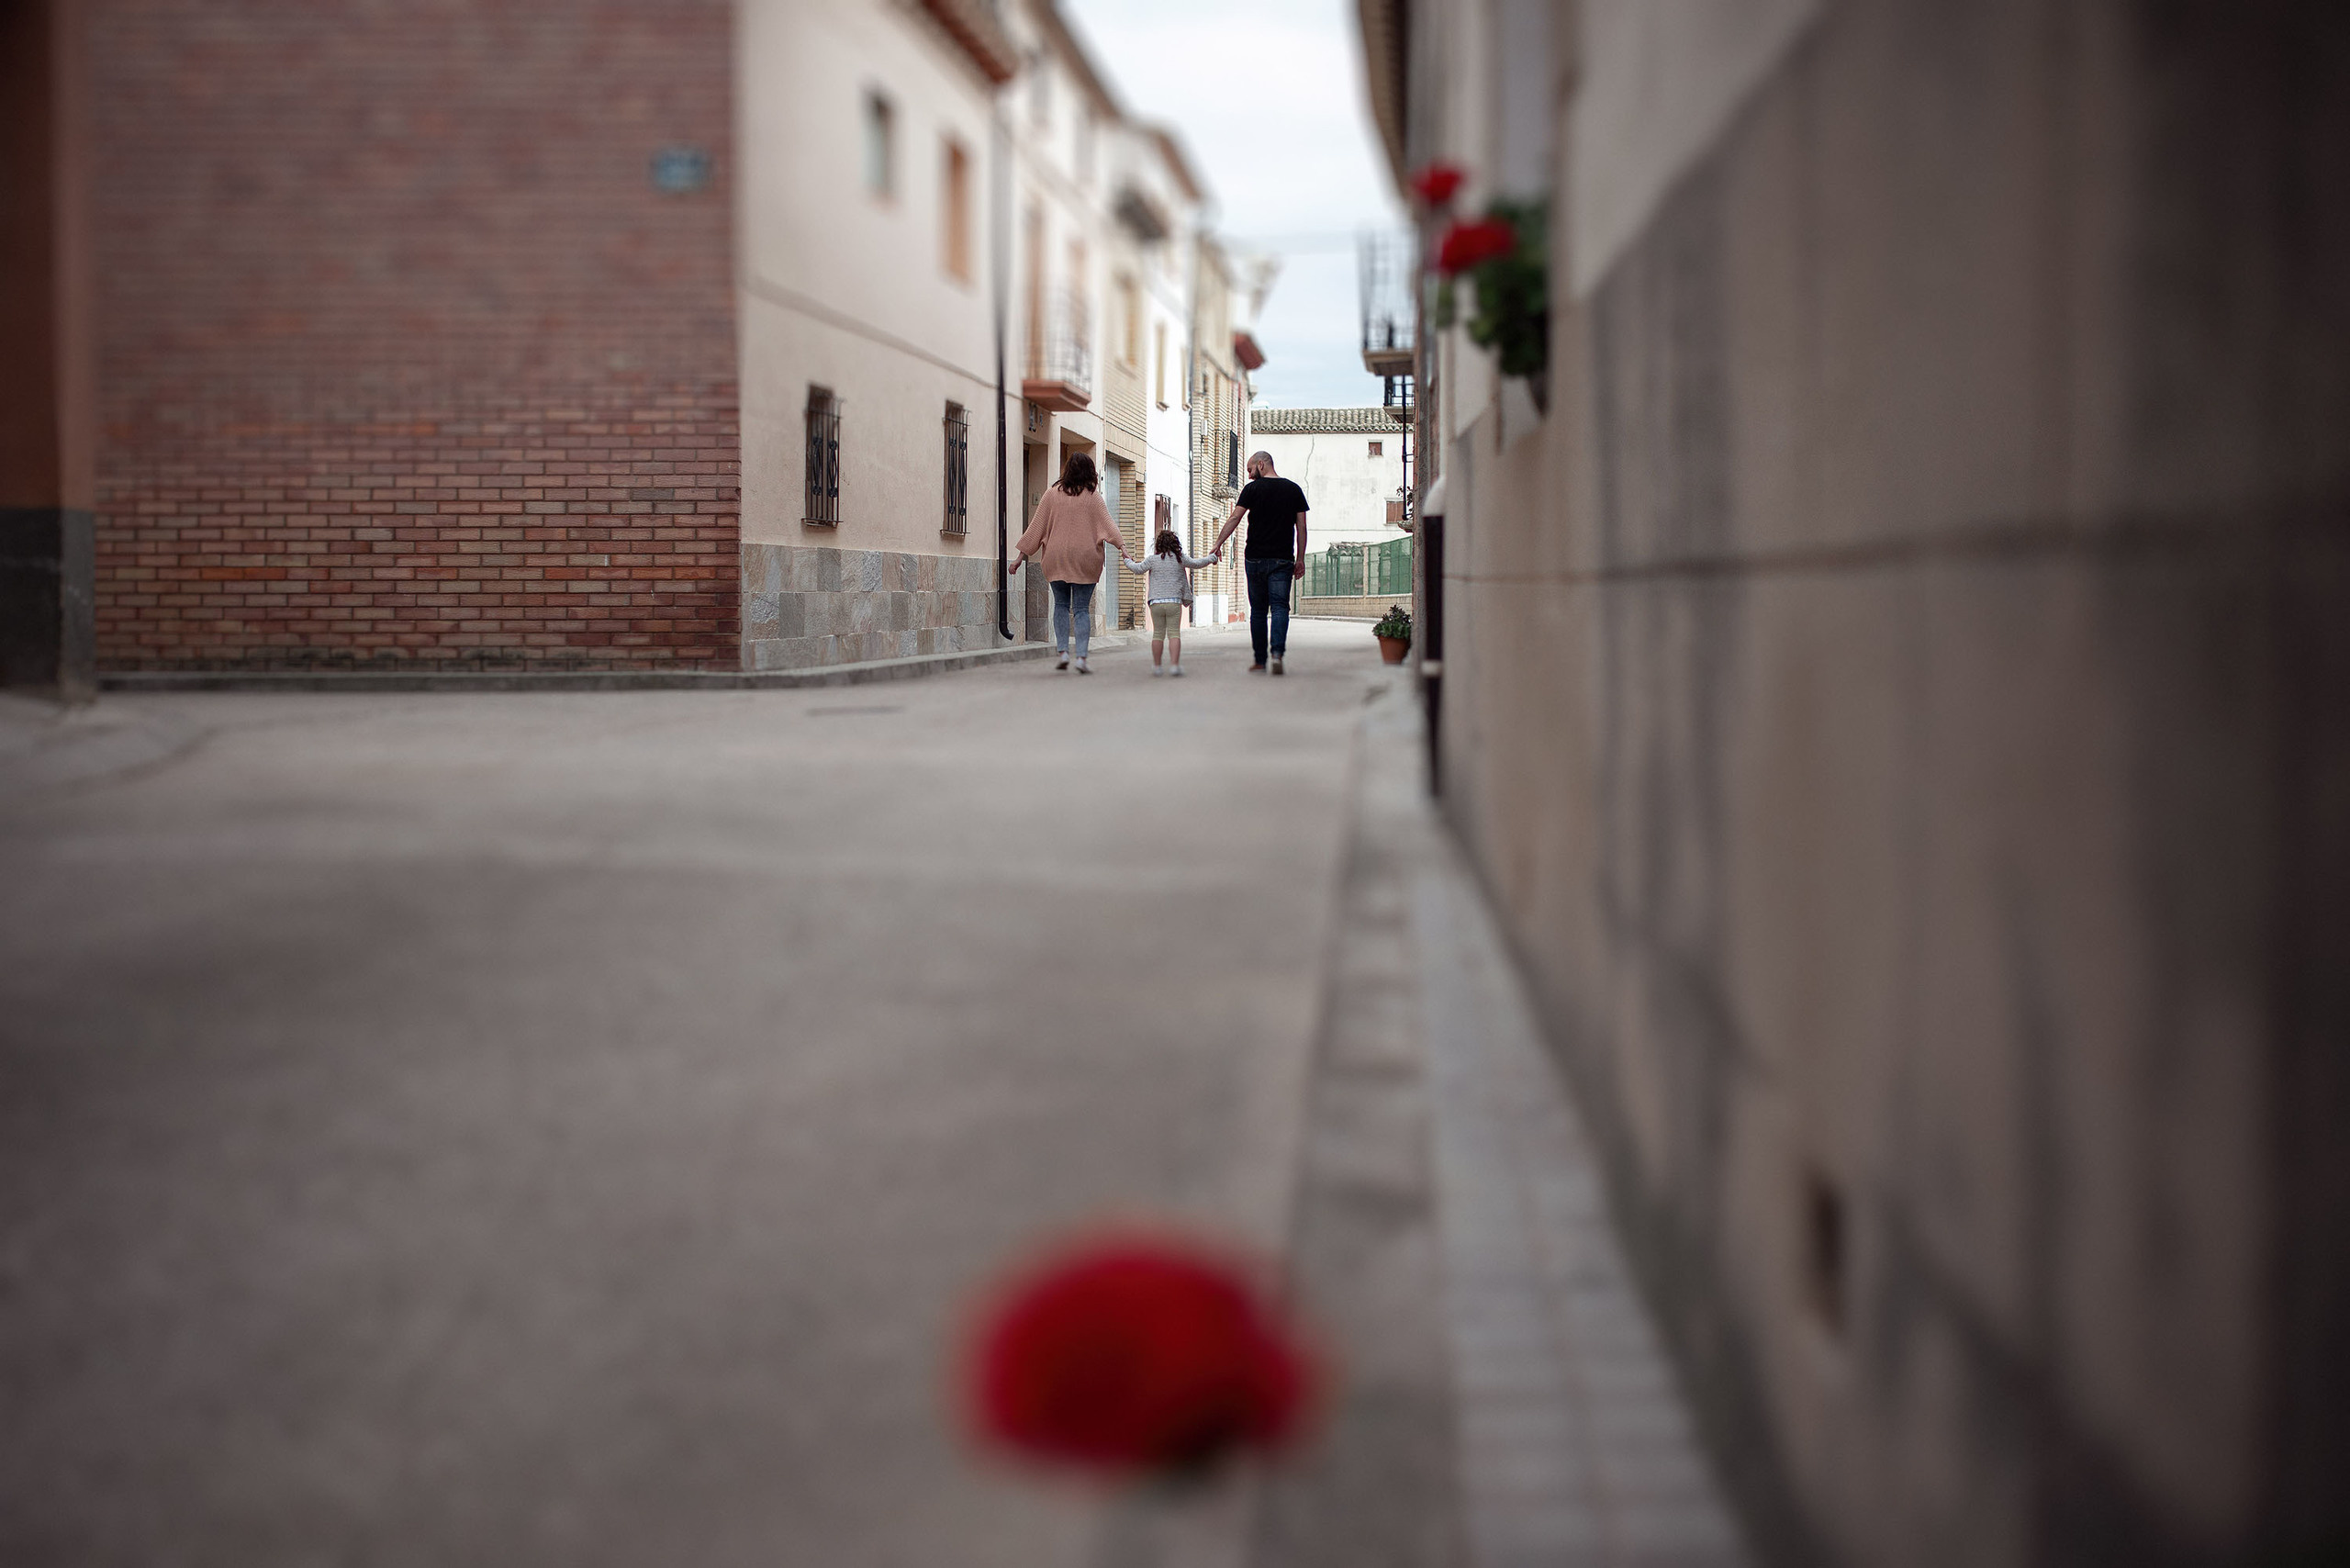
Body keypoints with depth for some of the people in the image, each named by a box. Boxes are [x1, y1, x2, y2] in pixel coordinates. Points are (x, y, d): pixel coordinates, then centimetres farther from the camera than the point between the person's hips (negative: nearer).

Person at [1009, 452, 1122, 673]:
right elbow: (1107, 523, -10)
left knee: (1061, 605, 14)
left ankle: (1063, 652, 2)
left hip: (1056, 559, 1)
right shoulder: (1092, 496, 0)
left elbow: (1036, 527, 4)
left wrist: (1020, 557, 7)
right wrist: (1121, 547, -12)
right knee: (1082, 609, 1)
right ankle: (1081, 656, -8)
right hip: (1084, 559, -1)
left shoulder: (1052, 494, 4)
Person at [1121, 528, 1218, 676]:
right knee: (1174, 633, -1)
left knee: (1158, 634, 7)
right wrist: (1211, 558, 32)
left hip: (1156, 602, 1)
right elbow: (1196, 564, 14)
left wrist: (1128, 561, 32)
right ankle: (1175, 665, -11)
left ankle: (1156, 666, 11)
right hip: (1174, 602, -1)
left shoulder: (1153, 560, 1)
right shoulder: (1180, 559, 2)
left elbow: (1138, 570, 10)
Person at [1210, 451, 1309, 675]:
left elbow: (1234, 518, -8)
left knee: (1258, 610, 9)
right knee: (1279, 607, -3)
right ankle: (1277, 652, -25)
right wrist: (1300, 559, 10)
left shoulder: (1253, 489, -2)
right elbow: (1301, 527, 6)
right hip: (1283, 560, 1)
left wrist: (1218, 544, -4)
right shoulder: (1294, 490, 7)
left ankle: (1260, 661, 12)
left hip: (1256, 558, -1)